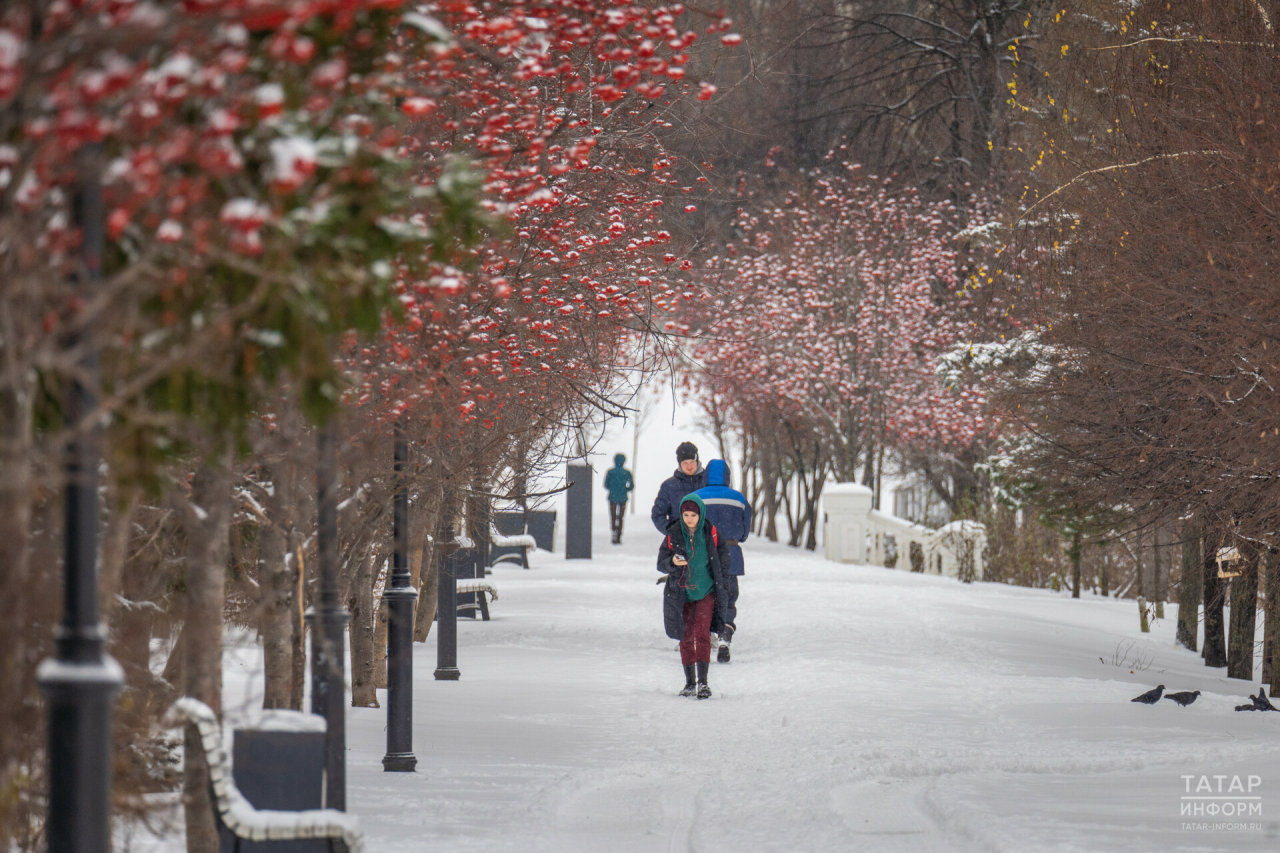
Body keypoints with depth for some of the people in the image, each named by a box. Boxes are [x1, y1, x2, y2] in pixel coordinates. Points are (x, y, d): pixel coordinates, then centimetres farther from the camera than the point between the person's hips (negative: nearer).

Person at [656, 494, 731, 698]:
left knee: (702, 633, -14)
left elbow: (723, 551, 10)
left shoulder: (710, 532, -5)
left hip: (706, 591, -1)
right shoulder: (673, 535, -6)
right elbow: (661, 564, -5)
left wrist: (719, 577, 3)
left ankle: (703, 682, -15)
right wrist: (672, 563, -27)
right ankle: (689, 683, 17)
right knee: (686, 637, 7)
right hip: (682, 592, 1)